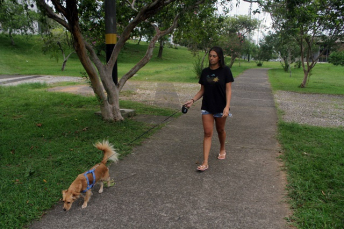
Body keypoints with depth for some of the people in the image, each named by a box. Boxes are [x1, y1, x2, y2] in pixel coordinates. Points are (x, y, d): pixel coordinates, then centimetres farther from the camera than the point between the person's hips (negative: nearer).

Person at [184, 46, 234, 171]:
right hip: (207, 107, 3)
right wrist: (192, 100, -7)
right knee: (207, 133, -1)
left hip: (220, 107, -2)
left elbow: (228, 90, -10)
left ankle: (222, 149, 45)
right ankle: (205, 163, -1)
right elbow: (202, 90, 7)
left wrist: (227, 106, -20)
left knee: (220, 130, 16)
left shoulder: (225, 71, -7)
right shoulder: (205, 71, 4)